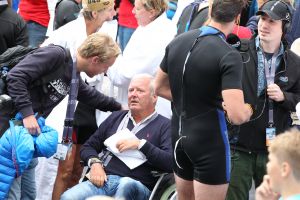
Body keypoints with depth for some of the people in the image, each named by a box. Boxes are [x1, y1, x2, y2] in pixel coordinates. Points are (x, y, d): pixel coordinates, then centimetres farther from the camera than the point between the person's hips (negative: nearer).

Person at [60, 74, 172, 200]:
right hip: (102, 181, 4)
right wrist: (95, 163, 5)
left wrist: (141, 145, -10)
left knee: (127, 185, -42)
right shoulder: (116, 118, 26)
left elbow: (171, 162, -7)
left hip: (137, 185, -4)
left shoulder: (164, 126, 9)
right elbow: (88, 147, 27)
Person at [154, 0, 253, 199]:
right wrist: (249, 108, -4)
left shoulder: (178, 41, 2)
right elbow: (237, 115, -25)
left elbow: (160, 88, 16)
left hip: (179, 137, 7)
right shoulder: (229, 56, -19)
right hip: (210, 142, -7)